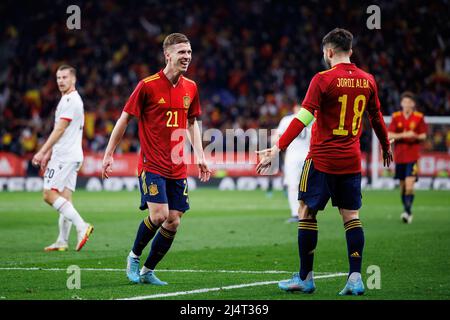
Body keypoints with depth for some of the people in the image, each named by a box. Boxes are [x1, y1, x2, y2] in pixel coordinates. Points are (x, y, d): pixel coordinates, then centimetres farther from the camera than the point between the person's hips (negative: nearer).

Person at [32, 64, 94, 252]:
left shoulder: (71, 100, -12)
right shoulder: (67, 99, 20)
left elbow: (59, 129, -17)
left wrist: (42, 152, -17)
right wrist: (48, 154, 25)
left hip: (65, 156, -10)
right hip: (71, 156, 10)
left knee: (49, 194, -13)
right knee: (64, 197, 7)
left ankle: (81, 226, -18)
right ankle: (62, 242, 6)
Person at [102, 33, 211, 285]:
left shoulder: (190, 88, 7)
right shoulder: (148, 85, -9)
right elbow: (124, 119, -2)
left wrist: (200, 156, 10)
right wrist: (109, 154, -2)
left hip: (178, 168, 5)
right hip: (152, 165, -5)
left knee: (173, 222, 2)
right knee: (158, 215, -18)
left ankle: (148, 271, 18)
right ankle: (134, 256, 9)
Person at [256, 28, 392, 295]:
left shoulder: (323, 79, -10)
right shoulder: (367, 81, 5)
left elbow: (303, 118, -17)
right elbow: (377, 117, 17)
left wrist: (278, 149, -18)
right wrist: (386, 147, 33)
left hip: (322, 159, -5)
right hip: (351, 162, 5)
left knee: (307, 213, 5)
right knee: (351, 216, 7)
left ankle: (305, 278, 7)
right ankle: (355, 277, -1)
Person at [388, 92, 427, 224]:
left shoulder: (419, 117, -1)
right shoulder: (396, 117, 2)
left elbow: (423, 136, 5)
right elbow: (389, 135, -5)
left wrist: (416, 136, -17)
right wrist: (403, 135, -19)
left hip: (413, 156, -3)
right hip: (399, 156, 3)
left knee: (409, 185, -15)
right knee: (402, 185, 10)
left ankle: (408, 212, -14)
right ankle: (406, 210, 24)